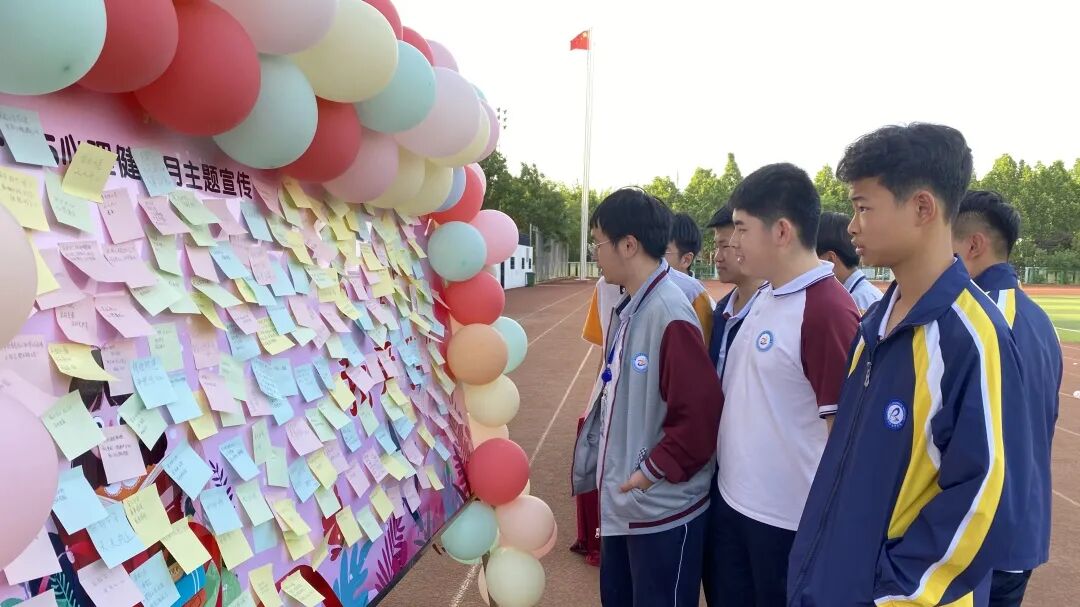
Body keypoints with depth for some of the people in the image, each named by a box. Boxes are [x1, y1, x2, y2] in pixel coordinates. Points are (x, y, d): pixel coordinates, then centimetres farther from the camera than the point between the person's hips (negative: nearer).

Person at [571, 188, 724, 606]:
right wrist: (610, 468, 12)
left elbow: (700, 413, -25)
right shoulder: (628, 309, 5)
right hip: (622, 502, 9)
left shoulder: (670, 316, -23)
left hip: (662, 509, -9)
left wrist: (654, 471, -17)